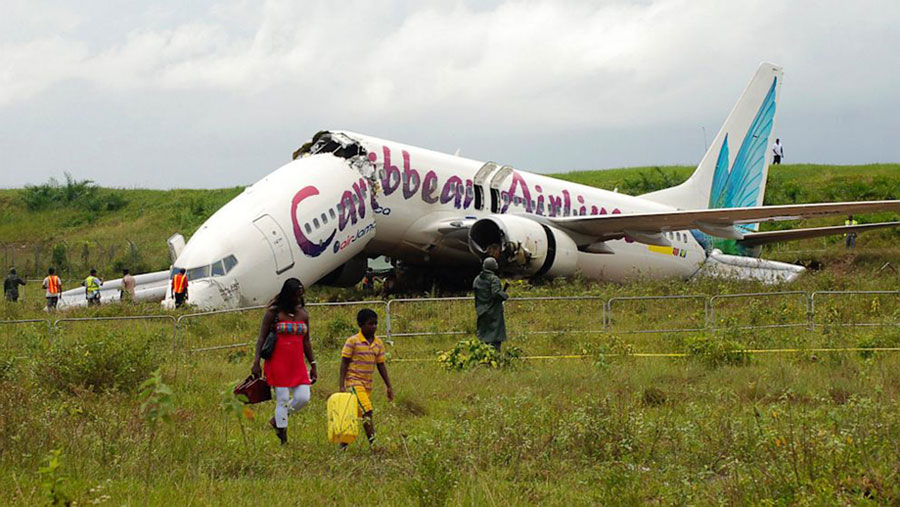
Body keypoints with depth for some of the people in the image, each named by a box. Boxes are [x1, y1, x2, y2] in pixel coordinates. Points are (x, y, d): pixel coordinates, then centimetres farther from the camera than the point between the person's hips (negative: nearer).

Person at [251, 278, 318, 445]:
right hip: (278, 363, -5)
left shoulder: (303, 314, 10)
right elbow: (261, 338, -4)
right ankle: (283, 441, 4)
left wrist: (313, 365, 15)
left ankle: (276, 420, 19)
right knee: (282, 400, -5)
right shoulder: (274, 312, -5)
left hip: (297, 364, 5)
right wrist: (256, 363, -12)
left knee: (303, 398, -5)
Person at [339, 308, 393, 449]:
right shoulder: (352, 341, -9)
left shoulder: (378, 343, 7)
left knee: (356, 414, 9)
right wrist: (341, 385, -13)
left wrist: (389, 387, 10)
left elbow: (381, 365, 13)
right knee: (367, 411, -18)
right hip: (354, 381, -6)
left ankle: (343, 443, 20)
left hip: (367, 384, 6)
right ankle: (373, 441, -19)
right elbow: (344, 363, -7)